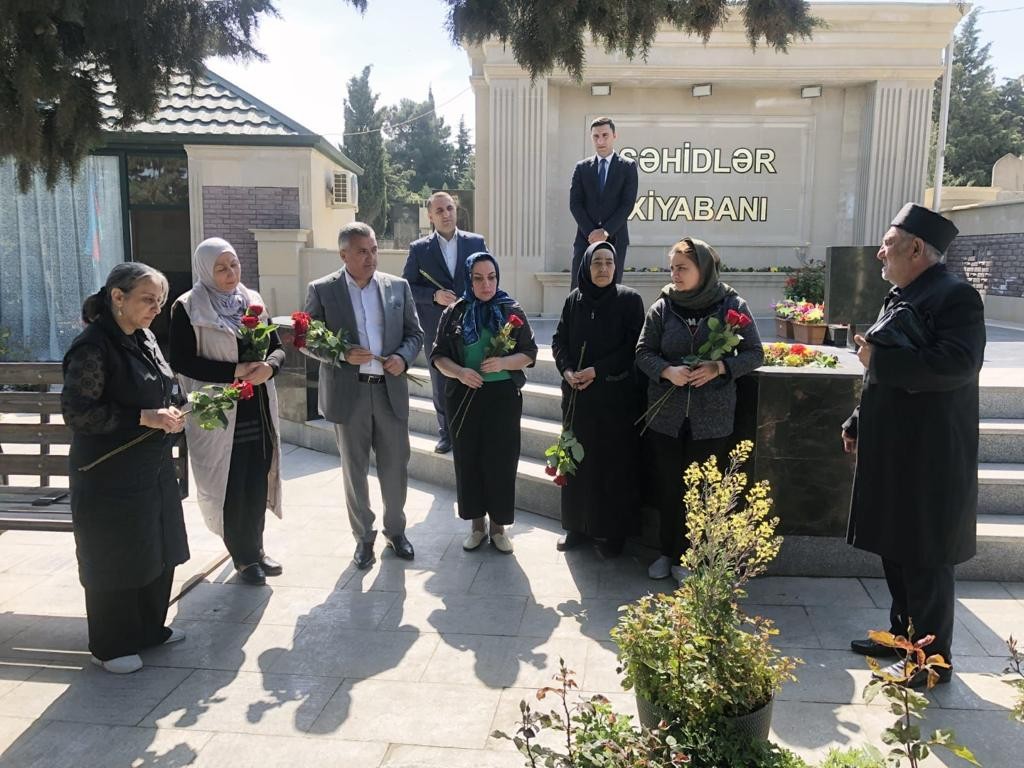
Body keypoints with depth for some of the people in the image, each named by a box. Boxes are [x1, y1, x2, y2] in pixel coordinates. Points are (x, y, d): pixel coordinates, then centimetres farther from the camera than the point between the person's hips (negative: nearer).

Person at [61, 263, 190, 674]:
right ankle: (110, 647, 25)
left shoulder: (144, 338, 7)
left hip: (153, 467, 8)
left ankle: (150, 628, 36)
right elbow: (76, 412, -21)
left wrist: (169, 413, 2)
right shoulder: (93, 346, -18)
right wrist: (144, 418, -23)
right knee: (114, 562, 6)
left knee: (159, 552, 17)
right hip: (109, 475, -8)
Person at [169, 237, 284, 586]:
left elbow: (277, 347, 10)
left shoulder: (253, 301, 8)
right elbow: (181, 361, -12)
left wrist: (268, 367, -13)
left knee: (258, 485, 10)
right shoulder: (188, 308, -7)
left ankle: (255, 548, 30)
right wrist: (234, 371, -19)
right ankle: (243, 557, 22)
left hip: (259, 411, 5)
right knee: (231, 488, 4)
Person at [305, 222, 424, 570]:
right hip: (347, 392, -2)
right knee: (354, 470, 10)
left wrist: (402, 356, -12)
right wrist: (342, 354, -17)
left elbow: (414, 333, 9)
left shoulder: (398, 286, 4)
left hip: (390, 389, 2)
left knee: (395, 466, 10)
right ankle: (363, 536, 27)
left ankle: (395, 529, 32)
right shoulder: (322, 290, -3)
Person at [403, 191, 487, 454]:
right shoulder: (419, 248, 0)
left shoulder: (476, 242, 2)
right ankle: (446, 433, 24)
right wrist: (435, 296, -15)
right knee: (441, 384, 10)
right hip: (436, 329, 0)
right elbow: (407, 287, 0)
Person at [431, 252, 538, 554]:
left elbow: (530, 353, 1)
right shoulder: (455, 312, 3)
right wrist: (459, 372, -16)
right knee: (468, 459, 8)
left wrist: (502, 362, -18)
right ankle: (477, 523, 24)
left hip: (503, 396, -1)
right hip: (464, 397, 1)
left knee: (500, 461, 3)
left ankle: (498, 526, 19)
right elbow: (438, 355, 4)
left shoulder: (512, 311, 0)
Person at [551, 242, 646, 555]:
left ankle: (615, 531, 14)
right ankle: (577, 526, 21)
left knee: (615, 462, 1)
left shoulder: (630, 300, -4)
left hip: (617, 396, -3)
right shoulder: (573, 300, 7)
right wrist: (567, 370, -9)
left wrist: (598, 371, -16)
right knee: (578, 459, 8)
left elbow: (634, 345, -9)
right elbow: (559, 340, 9)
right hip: (578, 394, 4)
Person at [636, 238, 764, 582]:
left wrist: (719, 368, -18)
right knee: (667, 488, 10)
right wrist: (668, 372, -18)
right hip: (665, 415, 1)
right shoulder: (662, 307, 0)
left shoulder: (732, 306, -4)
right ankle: (668, 552, 29)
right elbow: (643, 352, 1)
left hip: (712, 420, -1)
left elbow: (755, 354, -1)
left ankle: (686, 557, 26)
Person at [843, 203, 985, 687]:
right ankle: (903, 635, 36)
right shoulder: (899, 296, 13)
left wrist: (879, 358, -24)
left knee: (925, 561, 3)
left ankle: (933, 660, 20)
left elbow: (957, 363, -29)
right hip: (892, 452, 9)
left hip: (928, 460, -9)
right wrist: (859, 422, 16)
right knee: (895, 550, 19)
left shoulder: (955, 297, -15)